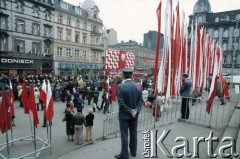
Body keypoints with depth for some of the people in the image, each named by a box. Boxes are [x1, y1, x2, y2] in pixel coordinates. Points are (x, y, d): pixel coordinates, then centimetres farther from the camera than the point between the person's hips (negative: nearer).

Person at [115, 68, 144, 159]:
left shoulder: (120, 86, -17)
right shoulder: (138, 86, -3)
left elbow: (121, 102, -20)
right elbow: (141, 100, -4)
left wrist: (130, 111, -14)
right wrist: (136, 110, -10)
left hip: (124, 114, -4)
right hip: (135, 114, 5)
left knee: (124, 135, 7)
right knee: (133, 133, 19)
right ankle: (133, 152, 34)